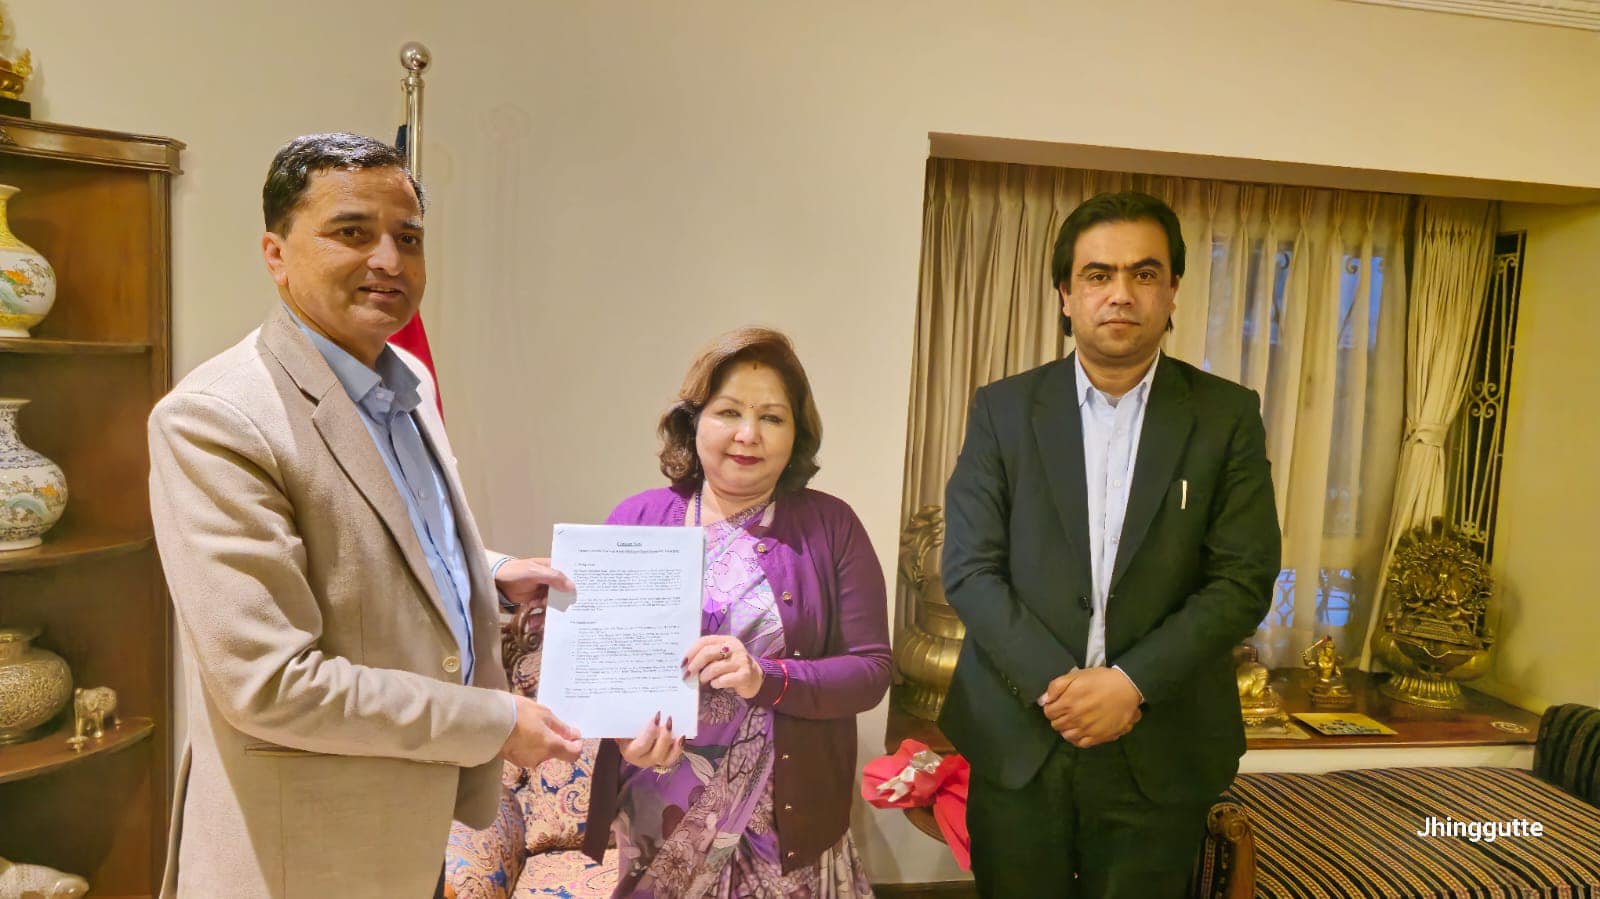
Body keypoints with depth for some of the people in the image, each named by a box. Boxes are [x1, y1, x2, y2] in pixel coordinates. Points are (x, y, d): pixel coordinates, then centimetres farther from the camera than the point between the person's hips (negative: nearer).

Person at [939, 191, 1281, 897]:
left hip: (1160, 754, 0)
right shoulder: (1003, 409, 0)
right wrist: (1057, 684, -14)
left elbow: (1244, 579, -4)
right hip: (1015, 742, 0)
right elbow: (969, 569, -4)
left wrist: (1132, 682, -14)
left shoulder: (1228, 416, 1)